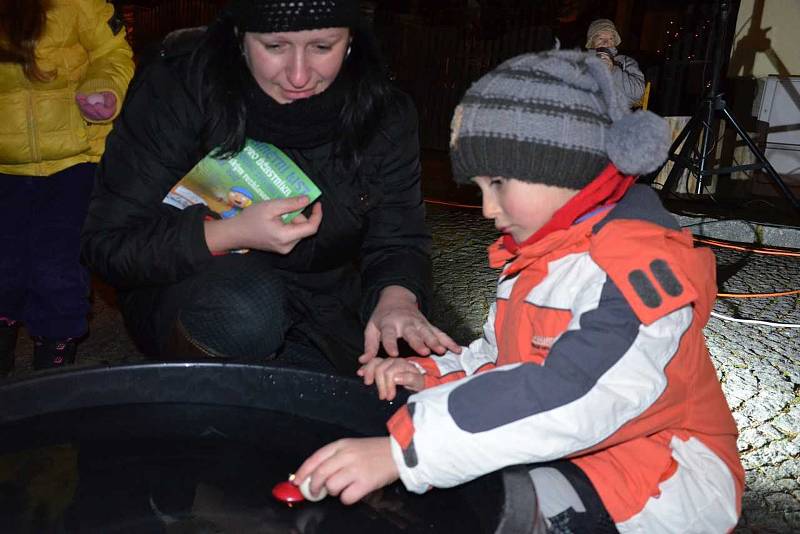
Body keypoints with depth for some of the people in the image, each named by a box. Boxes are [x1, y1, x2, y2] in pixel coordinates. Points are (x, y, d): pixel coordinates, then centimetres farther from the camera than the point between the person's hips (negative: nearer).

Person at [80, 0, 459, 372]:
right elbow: (107, 244, -16)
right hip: (188, 296, -3)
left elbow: (398, 243, -7)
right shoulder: (178, 90, -18)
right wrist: (228, 235, -32)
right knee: (248, 307, -35)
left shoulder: (384, 114, -9)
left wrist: (397, 299, -31)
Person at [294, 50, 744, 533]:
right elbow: (503, 360, 17)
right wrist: (436, 374, -4)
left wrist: (399, 451, -42)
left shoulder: (639, 268, -24)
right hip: (554, 454, 8)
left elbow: (572, 399, -39)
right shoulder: (538, 257, 9)